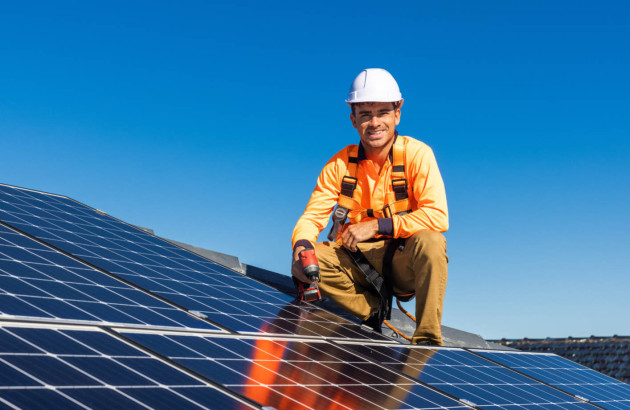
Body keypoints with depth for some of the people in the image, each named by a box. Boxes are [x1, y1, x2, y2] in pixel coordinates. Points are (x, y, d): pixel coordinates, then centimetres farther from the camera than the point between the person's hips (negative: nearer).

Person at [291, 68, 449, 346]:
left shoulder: (416, 154, -11)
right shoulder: (340, 164, -2)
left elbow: (438, 216, -21)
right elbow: (312, 216, -4)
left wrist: (377, 225, -26)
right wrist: (302, 246, -28)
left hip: (404, 263, -2)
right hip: (358, 263, 3)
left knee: (430, 242, -34)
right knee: (307, 260, -23)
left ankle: (428, 339, -23)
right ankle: (376, 315, -11)